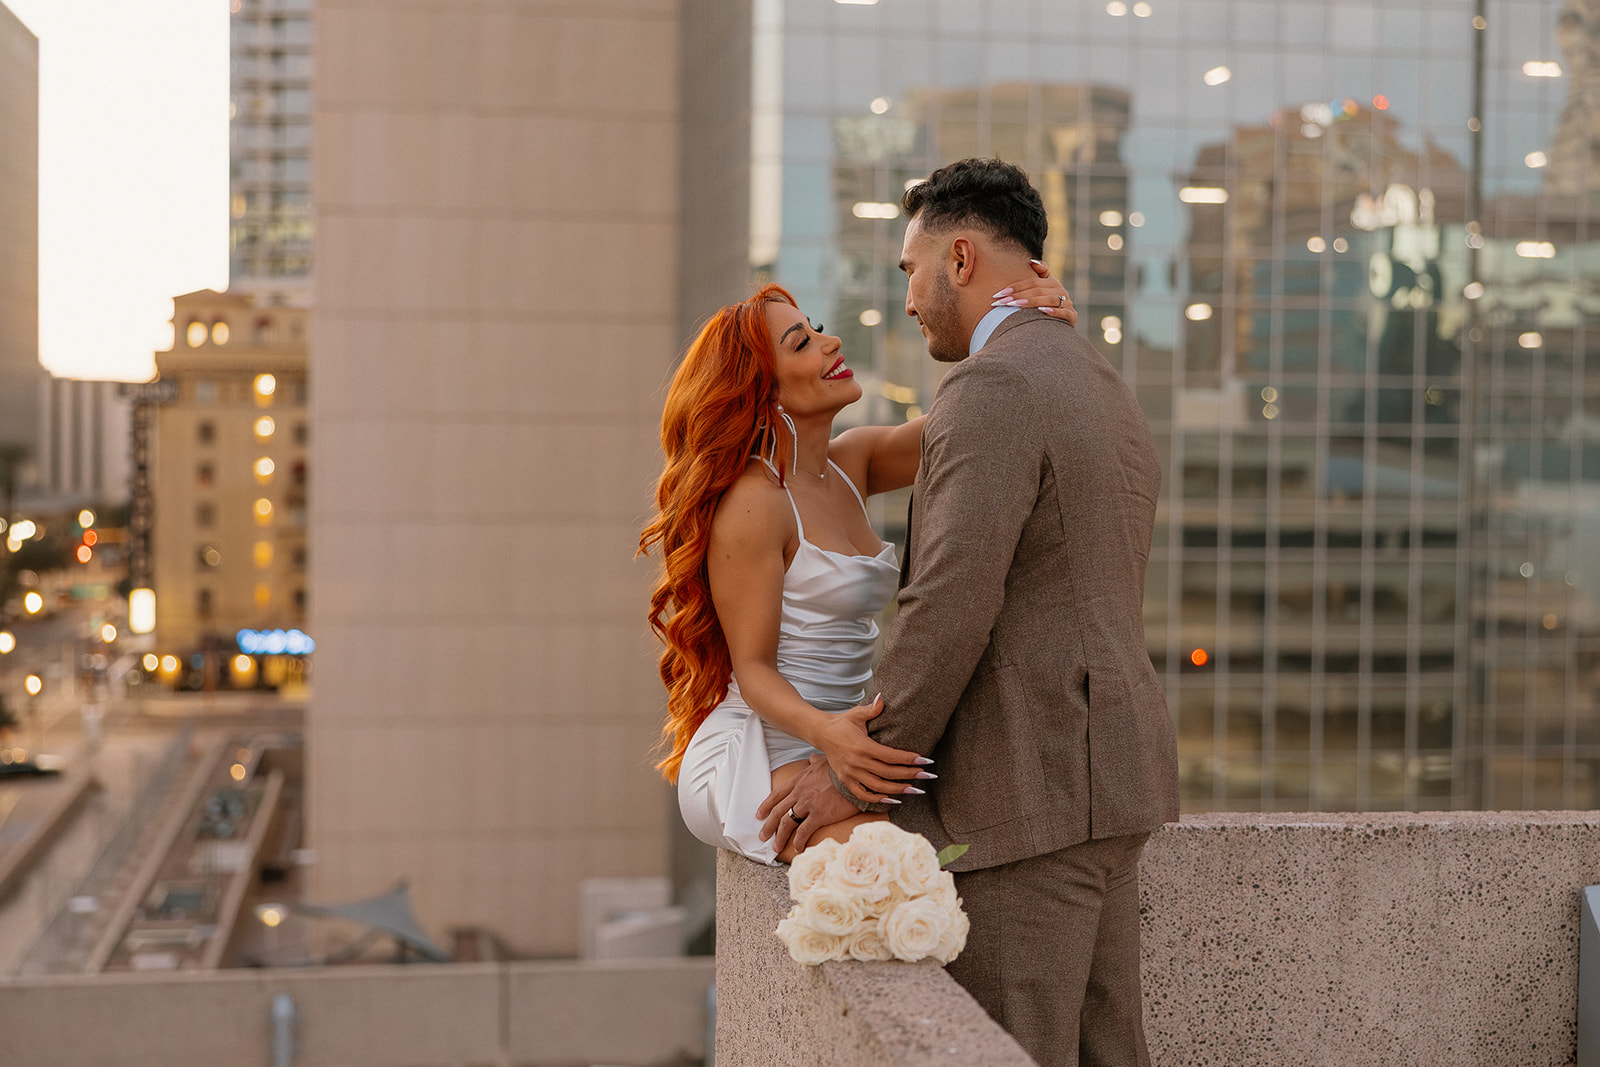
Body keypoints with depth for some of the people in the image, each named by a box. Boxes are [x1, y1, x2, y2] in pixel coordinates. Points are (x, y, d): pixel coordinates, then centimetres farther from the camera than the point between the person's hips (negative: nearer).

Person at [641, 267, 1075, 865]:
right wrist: (827, 732, -32)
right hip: (760, 760, -8)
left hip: (835, 754, 8)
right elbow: (753, 668, -12)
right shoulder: (752, 504, -12)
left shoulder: (851, 462, 11)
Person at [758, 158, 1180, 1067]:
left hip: (1026, 788, -10)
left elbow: (950, 609, -21)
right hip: (1096, 772, 10)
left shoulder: (990, 391, -13)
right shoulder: (1110, 395, 19)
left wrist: (856, 769, -12)